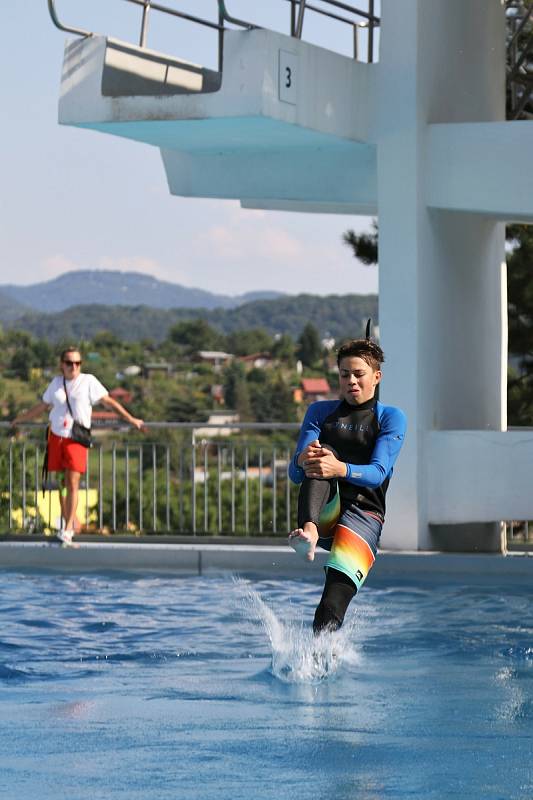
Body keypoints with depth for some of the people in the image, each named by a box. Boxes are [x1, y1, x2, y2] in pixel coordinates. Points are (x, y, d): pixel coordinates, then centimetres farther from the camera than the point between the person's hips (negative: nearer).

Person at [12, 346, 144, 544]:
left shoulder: (88, 381, -3)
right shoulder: (56, 383, 9)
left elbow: (109, 401, -4)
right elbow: (42, 407, 23)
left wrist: (131, 420, -9)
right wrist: (20, 419, 31)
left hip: (77, 440, -4)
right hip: (56, 437, 4)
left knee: (72, 483, -11)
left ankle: (67, 530, -10)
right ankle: (67, 522, 18)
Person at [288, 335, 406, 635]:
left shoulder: (391, 418, 9)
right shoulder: (320, 412, 18)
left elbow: (378, 473, -8)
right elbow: (295, 473, 6)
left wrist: (341, 469, -29)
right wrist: (302, 460, -20)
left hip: (365, 512, -2)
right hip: (325, 511, 2)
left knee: (338, 589, -23)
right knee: (321, 454, -27)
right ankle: (308, 531, -49)